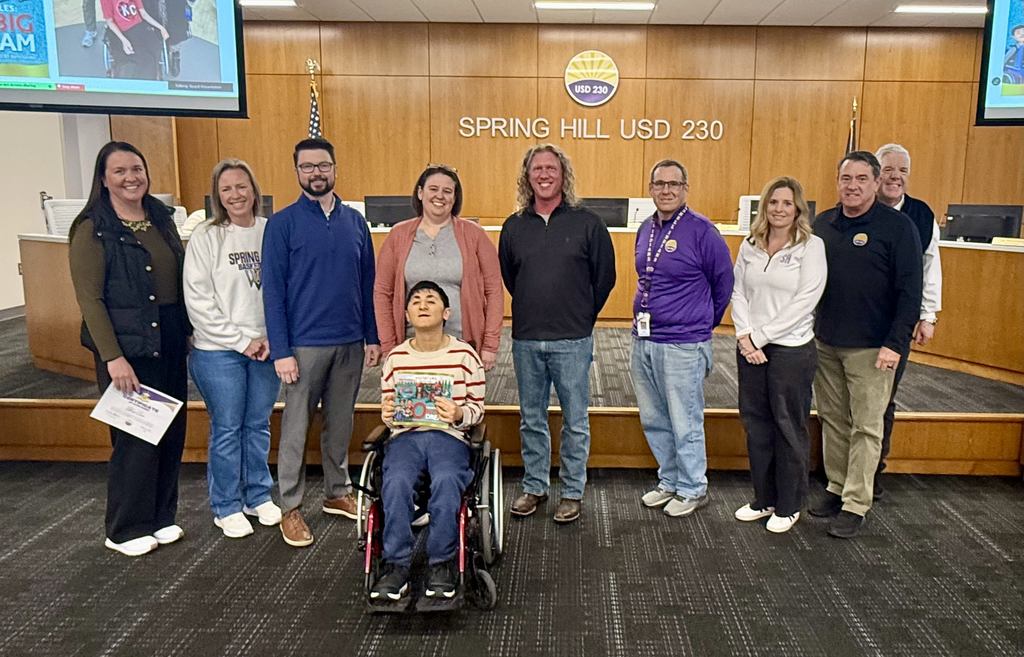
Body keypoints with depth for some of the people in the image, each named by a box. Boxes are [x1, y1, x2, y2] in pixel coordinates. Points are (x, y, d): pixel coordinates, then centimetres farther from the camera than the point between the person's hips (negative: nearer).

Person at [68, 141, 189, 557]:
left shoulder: (161, 219, 10)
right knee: (135, 438, 0)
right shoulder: (92, 229, -8)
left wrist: (189, 332, 9)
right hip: (126, 347, -6)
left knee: (172, 433, 11)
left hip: (169, 343, 6)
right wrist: (113, 357, -17)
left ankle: (161, 517, 28)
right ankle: (126, 529, 18)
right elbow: (89, 297, -12)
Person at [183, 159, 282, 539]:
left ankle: (259, 496, 31)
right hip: (218, 351, -2)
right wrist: (241, 340, -11)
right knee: (227, 429, 6)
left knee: (258, 425, 14)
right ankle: (226, 507, 22)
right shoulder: (205, 237, -5)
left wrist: (272, 337, -7)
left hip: (266, 349, 3)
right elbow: (198, 300, -8)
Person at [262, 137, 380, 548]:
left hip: (350, 343, 4)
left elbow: (367, 283, 10)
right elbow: (273, 290, -7)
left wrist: (372, 337, 6)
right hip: (304, 343, -4)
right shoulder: (282, 224, -4)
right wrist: (281, 351, -12)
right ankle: (291, 509, 15)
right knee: (296, 428, 4)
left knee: (341, 424, 15)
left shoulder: (355, 222, 7)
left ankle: (338, 493, 30)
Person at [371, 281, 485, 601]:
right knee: (396, 482, -30)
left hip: (449, 435, -2)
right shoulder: (396, 358, 10)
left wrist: (458, 415, -17)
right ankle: (396, 564, -16)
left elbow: (477, 410, 6)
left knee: (446, 481, -33)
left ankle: (443, 562, -16)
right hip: (405, 435, 2)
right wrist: (388, 414, -9)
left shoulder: (465, 355, 3)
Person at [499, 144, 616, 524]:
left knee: (575, 421, 6)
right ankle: (534, 487, 27)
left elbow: (605, 277, 4)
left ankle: (573, 492, 19)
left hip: (572, 341, -3)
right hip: (526, 340, 3)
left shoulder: (587, 223, -2)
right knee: (531, 419, 13)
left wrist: (582, 316, 6)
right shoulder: (514, 227, 7)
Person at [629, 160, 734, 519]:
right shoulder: (645, 229, 9)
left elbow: (724, 282, -2)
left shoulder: (701, 230, -11)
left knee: (685, 424, 3)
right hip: (642, 342, 7)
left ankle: (693, 489, 21)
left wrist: (703, 322, 7)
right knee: (654, 421, 16)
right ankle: (669, 481, 33)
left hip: (683, 346, -7)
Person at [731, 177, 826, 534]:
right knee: (756, 424, 12)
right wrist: (745, 336, -9)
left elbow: (805, 301, -13)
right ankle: (763, 498, 27)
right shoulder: (750, 245, 8)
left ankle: (789, 506, 20)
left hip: (791, 349, -5)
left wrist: (761, 335, -14)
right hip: (751, 348, 5)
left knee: (789, 427, 6)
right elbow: (738, 292, 6)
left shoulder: (811, 246, -7)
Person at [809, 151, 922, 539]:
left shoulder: (897, 227, -7)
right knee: (832, 420, 12)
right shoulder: (822, 224, 7)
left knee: (866, 427, 2)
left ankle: (856, 504, 11)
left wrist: (895, 344, -14)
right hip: (824, 343, 5)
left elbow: (910, 290, -9)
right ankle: (836, 488, 25)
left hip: (871, 348, -4)